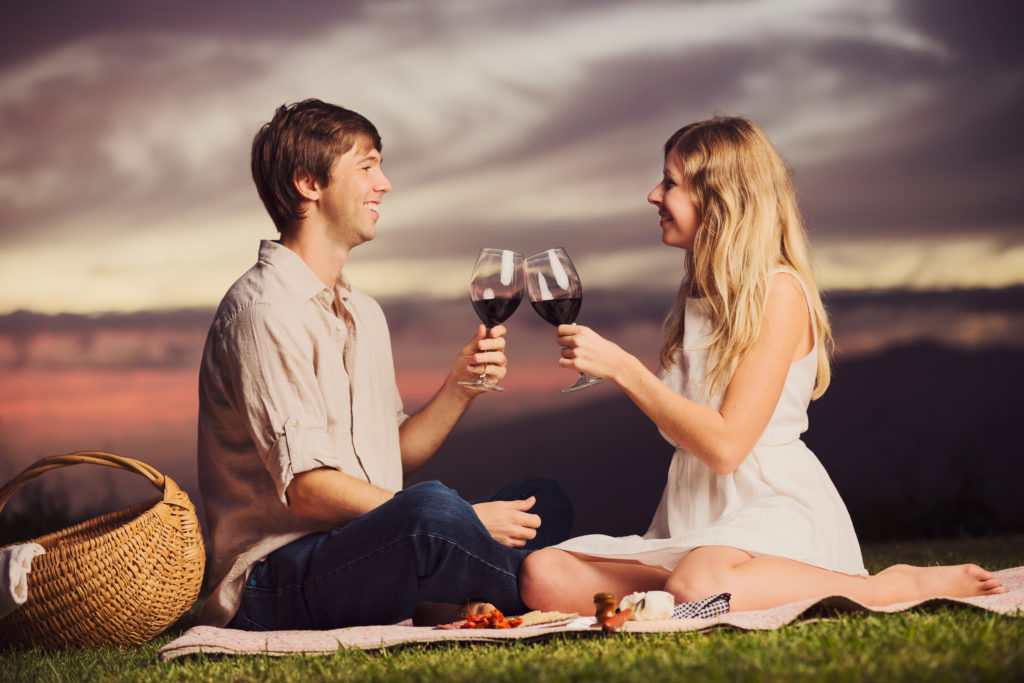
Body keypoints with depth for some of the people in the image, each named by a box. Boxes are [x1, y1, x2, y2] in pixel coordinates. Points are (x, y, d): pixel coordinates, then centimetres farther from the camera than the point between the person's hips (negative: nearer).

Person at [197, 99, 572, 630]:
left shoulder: (363, 313, 19)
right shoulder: (263, 313, -12)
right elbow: (307, 491, -18)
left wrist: (459, 387, 3)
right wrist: (462, 519, -18)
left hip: (366, 552, 9)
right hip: (277, 581, -9)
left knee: (545, 502, 5)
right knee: (431, 508, -34)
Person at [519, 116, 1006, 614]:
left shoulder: (778, 292, -9)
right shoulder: (699, 295, 17)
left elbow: (725, 445, -17)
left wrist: (620, 366, -15)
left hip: (775, 504, -7)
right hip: (695, 515, 7)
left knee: (696, 586, -42)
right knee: (544, 577, -15)